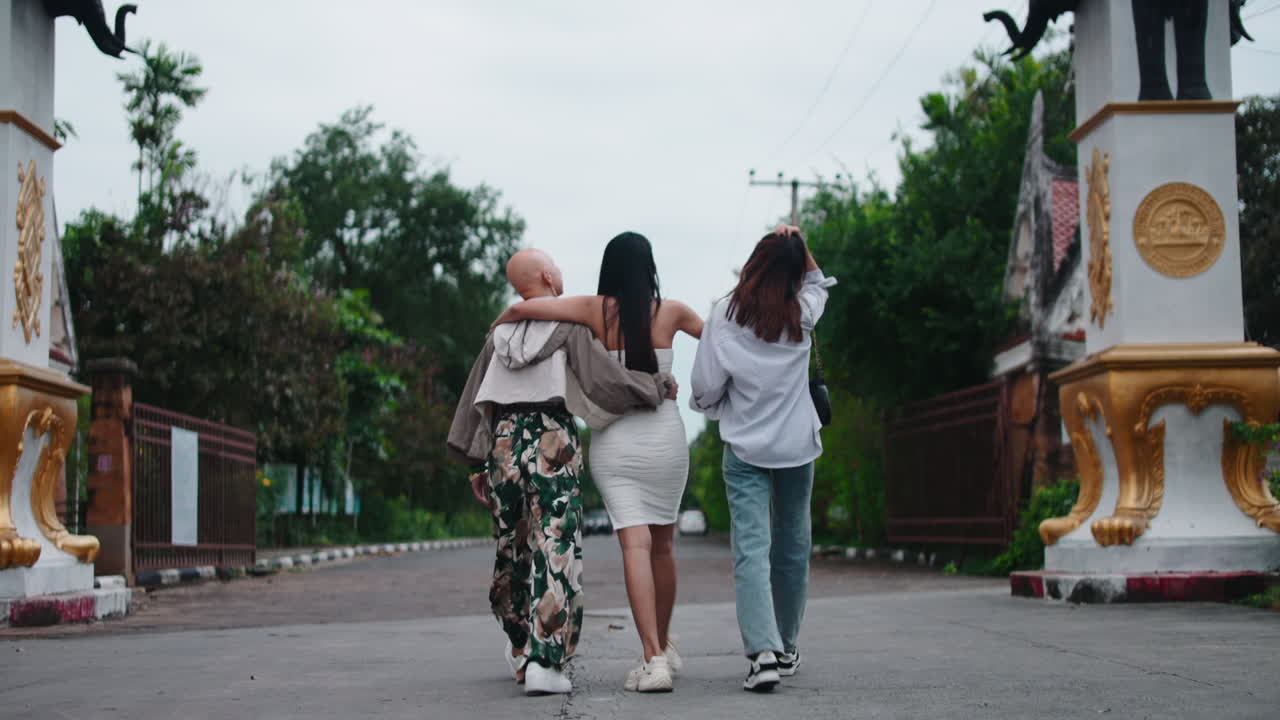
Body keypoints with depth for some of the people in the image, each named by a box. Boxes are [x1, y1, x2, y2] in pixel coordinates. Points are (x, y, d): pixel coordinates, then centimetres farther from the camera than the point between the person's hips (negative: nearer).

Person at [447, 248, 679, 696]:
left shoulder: (500, 334, 13)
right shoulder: (569, 327, -3)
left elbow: (474, 402, 15)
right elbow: (606, 381, -12)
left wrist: (477, 463, 21)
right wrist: (660, 386, 3)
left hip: (504, 441, 6)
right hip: (553, 442, -5)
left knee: (512, 548, 17)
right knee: (556, 551, -5)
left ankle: (520, 643, 33)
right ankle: (543, 660, -13)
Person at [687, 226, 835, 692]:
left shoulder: (726, 314, -8)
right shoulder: (803, 313, -1)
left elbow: (705, 385, -6)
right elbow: (818, 282, 23)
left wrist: (711, 404, 15)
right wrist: (797, 245, 8)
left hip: (745, 448, -2)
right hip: (797, 446, 2)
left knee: (751, 549, -7)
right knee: (792, 547, 15)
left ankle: (763, 651, -23)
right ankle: (786, 648, 26)